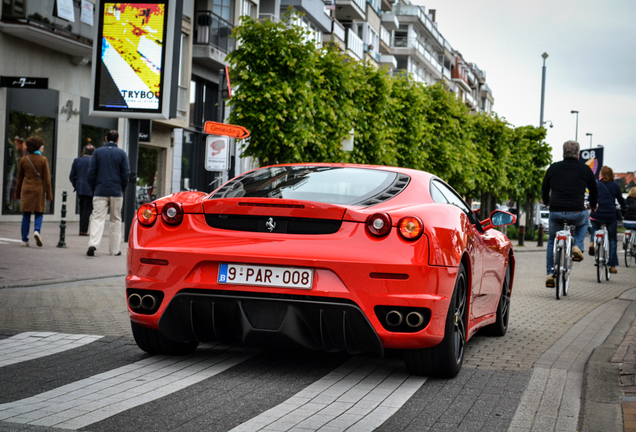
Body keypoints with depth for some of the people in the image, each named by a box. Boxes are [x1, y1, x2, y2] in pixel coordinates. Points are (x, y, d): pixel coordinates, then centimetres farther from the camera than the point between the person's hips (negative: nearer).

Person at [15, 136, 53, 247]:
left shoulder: (24, 160, 4)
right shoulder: (43, 160, -4)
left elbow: (20, 178, 9)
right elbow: (46, 179, -5)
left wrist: (18, 193, 17)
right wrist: (49, 194, 0)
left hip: (26, 189, 2)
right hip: (38, 189, -2)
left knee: (26, 215, 5)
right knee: (39, 213, 8)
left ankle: (24, 240, 3)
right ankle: (37, 230, -18)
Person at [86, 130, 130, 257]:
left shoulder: (98, 152, 3)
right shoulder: (122, 154, 2)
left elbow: (91, 172, 2)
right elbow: (126, 174, 0)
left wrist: (93, 188, 12)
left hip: (100, 191, 0)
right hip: (116, 192, 0)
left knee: (97, 218, -4)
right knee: (115, 220, 10)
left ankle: (93, 244, -24)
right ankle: (114, 249, 12)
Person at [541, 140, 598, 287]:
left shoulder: (554, 168, 9)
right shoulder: (585, 169, 6)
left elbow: (545, 187, 20)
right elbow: (594, 190, 17)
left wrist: (546, 201, 41)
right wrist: (593, 205, 38)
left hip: (555, 213, 1)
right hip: (577, 213, -1)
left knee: (552, 241, 24)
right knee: (583, 223, 36)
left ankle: (550, 273, 17)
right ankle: (577, 247, 12)